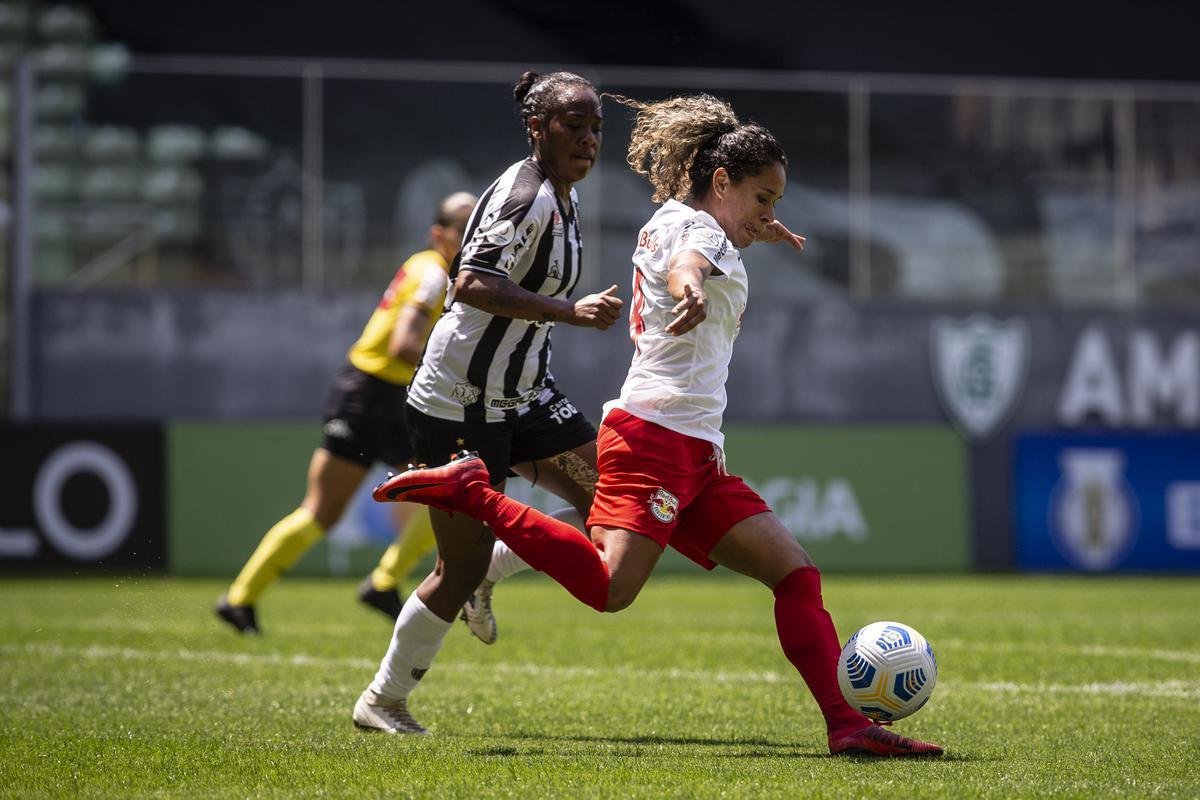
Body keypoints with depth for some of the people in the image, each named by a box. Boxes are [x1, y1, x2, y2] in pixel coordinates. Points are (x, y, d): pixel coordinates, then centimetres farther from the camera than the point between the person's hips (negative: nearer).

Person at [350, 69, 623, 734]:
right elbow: (472, 284, -34)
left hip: (521, 398, 9)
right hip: (460, 407, -9)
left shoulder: (563, 198, 9)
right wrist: (570, 311, -38)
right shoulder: (525, 194, -20)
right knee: (460, 571, -3)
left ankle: (486, 570, 17)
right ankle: (382, 700, 16)